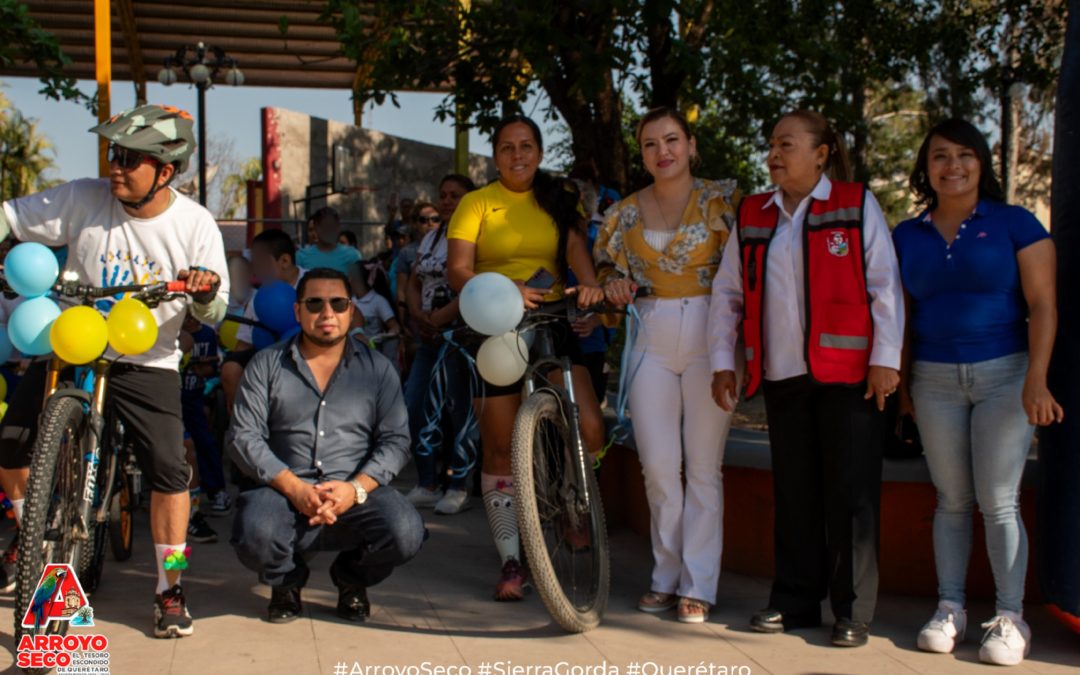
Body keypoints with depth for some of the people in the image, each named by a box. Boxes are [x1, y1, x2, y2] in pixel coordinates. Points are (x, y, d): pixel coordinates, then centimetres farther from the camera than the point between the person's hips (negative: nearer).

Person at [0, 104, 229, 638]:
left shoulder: (195, 224, -9)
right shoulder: (83, 199, -10)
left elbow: (213, 315, -5)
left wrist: (206, 291, -28)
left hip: (147, 363, -1)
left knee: (168, 471, -12)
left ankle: (170, 590, 7)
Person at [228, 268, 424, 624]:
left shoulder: (377, 368, 12)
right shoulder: (266, 364, 10)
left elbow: (395, 439, 3)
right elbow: (244, 436, 1)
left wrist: (356, 488, -15)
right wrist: (293, 487, -14)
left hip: (357, 492, 1)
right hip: (286, 490, 0)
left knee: (405, 532, -29)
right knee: (256, 535, -33)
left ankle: (351, 578, 9)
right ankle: (287, 581, 7)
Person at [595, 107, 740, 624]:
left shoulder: (722, 199, 0)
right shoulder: (627, 211, 10)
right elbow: (608, 266, 20)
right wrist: (613, 284, -2)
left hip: (709, 337, -3)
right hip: (652, 342, 3)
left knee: (702, 466, -1)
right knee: (658, 466, 2)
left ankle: (697, 586, 6)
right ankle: (666, 576, 16)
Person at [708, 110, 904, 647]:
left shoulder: (857, 205, 0)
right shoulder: (752, 216, 12)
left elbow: (884, 285, -3)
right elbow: (727, 293, 14)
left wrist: (885, 359, -8)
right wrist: (722, 362, 8)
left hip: (849, 374, -4)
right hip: (782, 376, 4)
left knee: (850, 494, -1)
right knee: (793, 493, 10)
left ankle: (852, 611, 7)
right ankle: (795, 601, 20)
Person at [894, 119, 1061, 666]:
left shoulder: (1014, 224, -1)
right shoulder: (907, 236, 9)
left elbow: (1042, 305, -6)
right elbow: (903, 314, 13)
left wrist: (1036, 380, -14)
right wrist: (901, 380, 6)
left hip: (1002, 374, -3)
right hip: (935, 379, 3)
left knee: (998, 501, -5)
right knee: (951, 499, 6)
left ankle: (1010, 619, 4)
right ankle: (949, 609, 15)